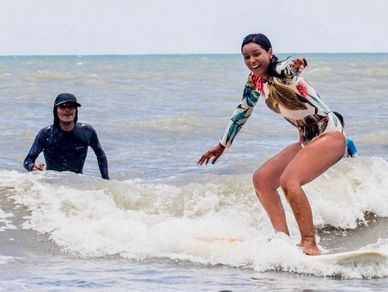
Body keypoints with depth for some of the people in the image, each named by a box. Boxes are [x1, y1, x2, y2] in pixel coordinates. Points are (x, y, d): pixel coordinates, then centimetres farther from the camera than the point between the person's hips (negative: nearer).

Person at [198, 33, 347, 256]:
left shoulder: (282, 71, -18)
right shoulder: (255, 83, 7)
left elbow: (294, 67, -44)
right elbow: (242, 113, 24)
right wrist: (222, 146, 33)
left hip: (330, 135, -10)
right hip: (307, 141, 10)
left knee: (289, 180, -27)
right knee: (262, 179, 7)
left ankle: (310, 244, -25)